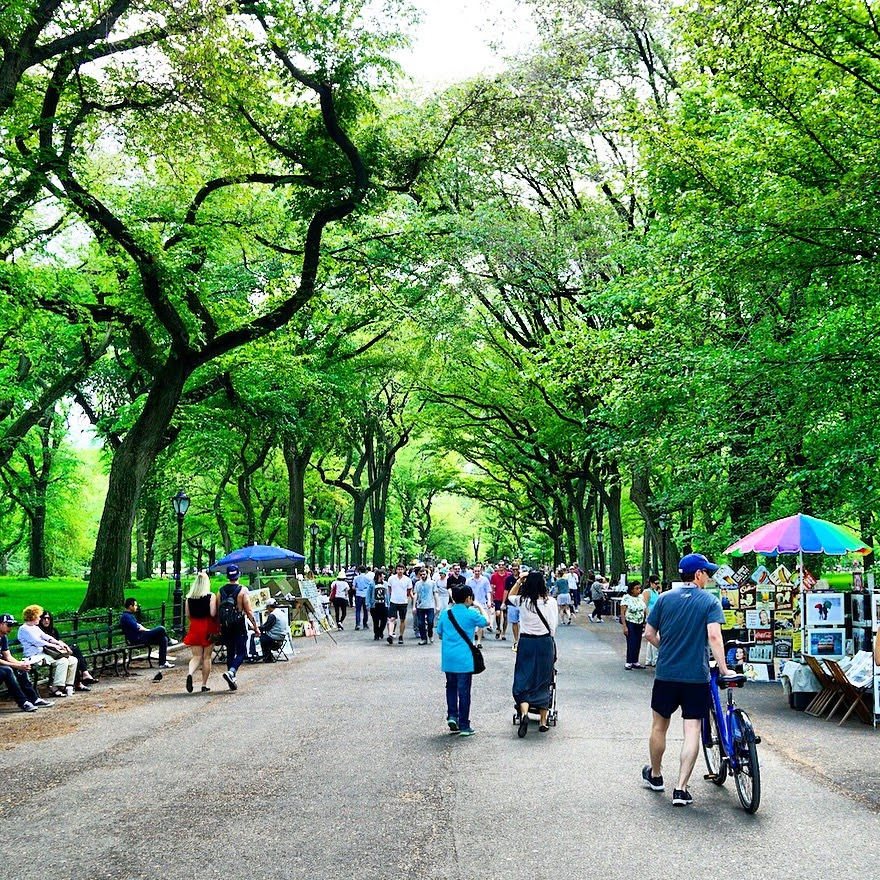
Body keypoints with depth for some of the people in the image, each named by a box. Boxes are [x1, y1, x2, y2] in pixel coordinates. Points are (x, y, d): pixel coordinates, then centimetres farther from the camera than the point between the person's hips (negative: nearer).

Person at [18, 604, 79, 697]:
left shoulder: (36, 628, 23)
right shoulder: (24, 629, -6)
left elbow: (46, 637, 16)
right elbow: (37, 642, -14)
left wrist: (60, 643, -2)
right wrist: (54, 646, -12)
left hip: (43, 653, 10)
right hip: (35, 657, -9)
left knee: (73, 660, -1)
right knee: (62, 661, -29)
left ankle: (68, 686, 2)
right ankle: (55, 689, -26)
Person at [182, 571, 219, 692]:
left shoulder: (189, 597, 3)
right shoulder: (211, 596, -9)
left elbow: (188, 615, 7)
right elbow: (213, 613, -16)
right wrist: (218, 623, 2)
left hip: (194, 628, 3)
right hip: (208, 628, -3)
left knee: (196, 656, 6)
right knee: (207, 657, 7)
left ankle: (190, 673, -23)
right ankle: (204, 684, 10)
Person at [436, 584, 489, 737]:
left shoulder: (445, 614, 3)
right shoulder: (471, 614, -8)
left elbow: (439, 635, 11)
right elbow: (486, 621, 10)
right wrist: (480, 607, 22)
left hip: (448, 658, 4)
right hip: (464, 659, -4)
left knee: (451, 686, 20)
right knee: (464, 691, 2)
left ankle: (452, 716, 6)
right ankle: (464, 726, 6)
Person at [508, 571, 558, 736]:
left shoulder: (522, 601, -8)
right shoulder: (551, 602, -8)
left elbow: (510, 596, 15)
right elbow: (554, 624, 1)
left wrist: (519, 581, 8)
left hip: (526, 643, -1)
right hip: (546, 643, 1)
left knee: (523, 680, 5)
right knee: (543, 681, 11)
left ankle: (524, 712, -20)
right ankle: (543, 721, 14)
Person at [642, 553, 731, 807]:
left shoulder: (665, 599, 3)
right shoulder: (710, 602, -5)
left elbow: (649, 633, 4)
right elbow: (714, 636, -17)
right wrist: (723, 669, -15)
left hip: (666, 674, 3)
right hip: (697, 677, -2)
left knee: (659, 726, 17)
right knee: (692, 731, 3)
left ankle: (655, 775, 34)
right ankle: (681, 789, -1)